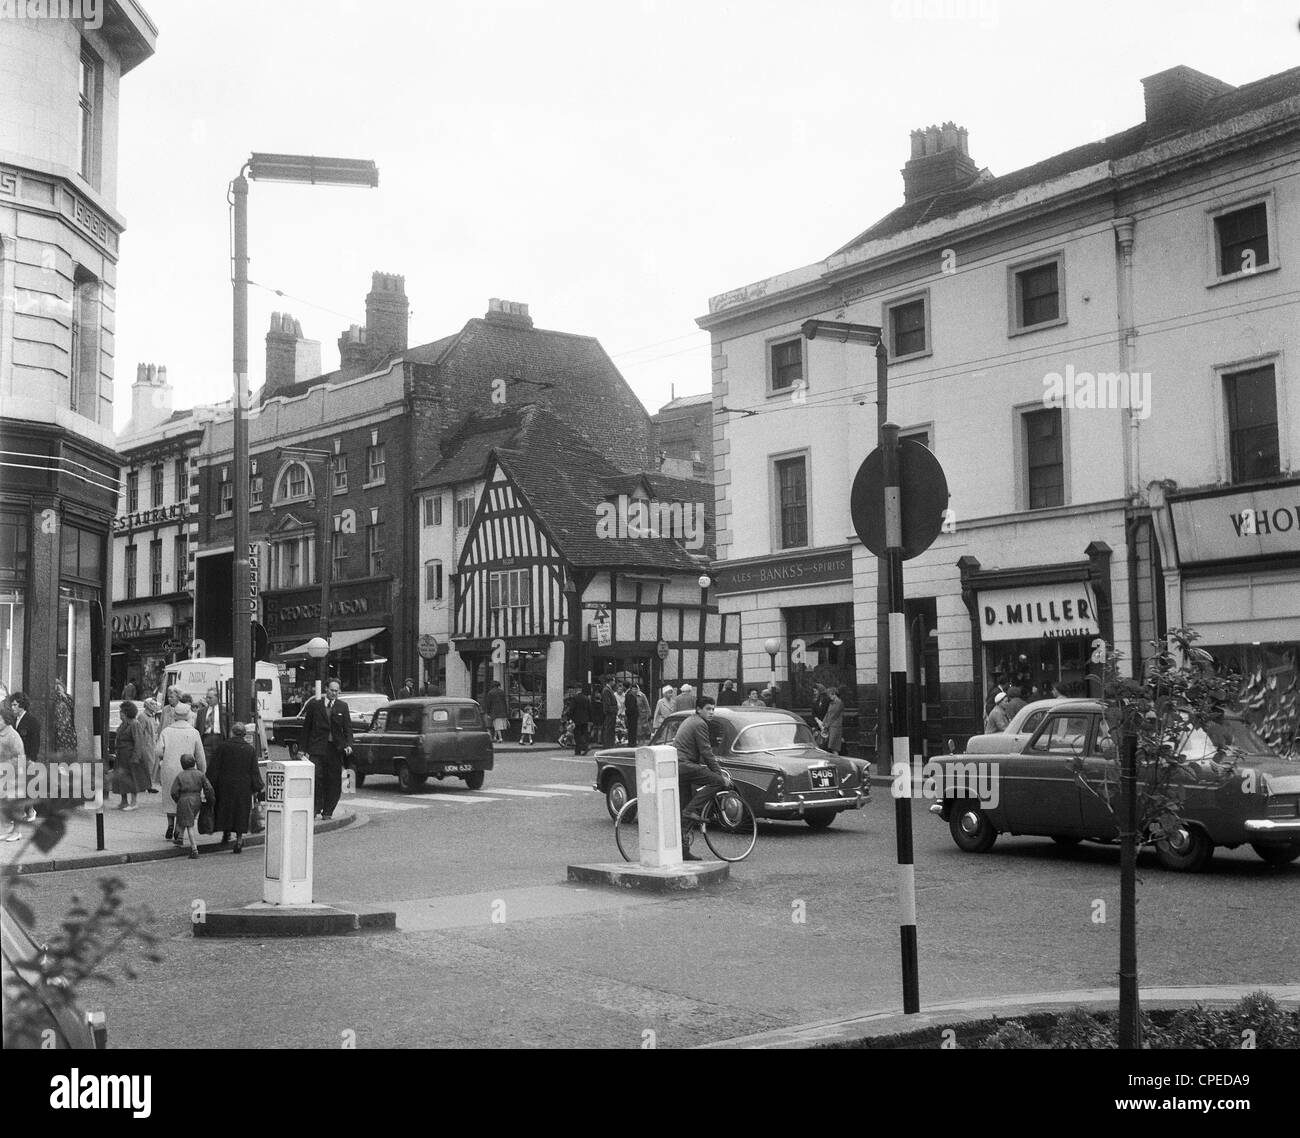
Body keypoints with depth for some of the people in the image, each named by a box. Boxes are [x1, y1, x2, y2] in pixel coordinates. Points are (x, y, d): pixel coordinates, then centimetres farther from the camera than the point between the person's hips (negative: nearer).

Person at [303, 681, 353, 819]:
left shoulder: (343, 707, 8)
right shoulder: (315, 704, 3)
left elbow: (348, 728, 5)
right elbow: (306, 726, 6)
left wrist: (348, 744, -11)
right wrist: (304, 747, 2)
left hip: (336, 749, 2)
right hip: (318, 747, -2)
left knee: (333, 782, 4)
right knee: (316, 777, -13)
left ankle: (327, 812, 13)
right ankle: (315, 808, -3)